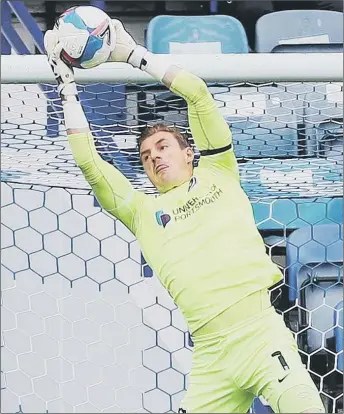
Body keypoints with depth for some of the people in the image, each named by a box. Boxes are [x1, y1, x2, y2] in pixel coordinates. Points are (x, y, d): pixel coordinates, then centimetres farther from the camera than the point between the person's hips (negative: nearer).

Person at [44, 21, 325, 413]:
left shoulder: (218, 175, 17)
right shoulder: (141, 210, 20)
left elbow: (197, 92, 13)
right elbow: (88, 161, 14)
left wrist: (132, 53, 19)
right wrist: (67, 85, 17)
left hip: (260, 333, -2)